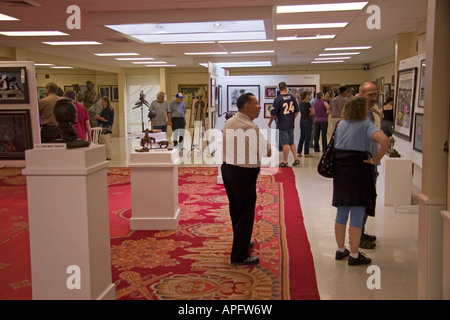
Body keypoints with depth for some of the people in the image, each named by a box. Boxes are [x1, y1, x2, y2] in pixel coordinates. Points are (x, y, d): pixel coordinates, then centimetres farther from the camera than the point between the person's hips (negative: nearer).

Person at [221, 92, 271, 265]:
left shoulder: (229, 122, 7)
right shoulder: (250, 127, -21)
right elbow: (267, 152, -17)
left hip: (227, 168, 9)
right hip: (244, 173, -9)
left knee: (236, 210, 22)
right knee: (246, 214, 1)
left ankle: (242, 242, 41)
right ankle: (239, 255, 9)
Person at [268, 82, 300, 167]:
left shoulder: (278, 99, -15)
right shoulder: (292, 97, 2)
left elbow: (273, 113, -12)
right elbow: (296, 111, 11)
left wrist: (270, 122, 4)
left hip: (283, 125, -5)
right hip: (291, 125, 6)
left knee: (285, 144, -2)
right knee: (291, 143, 16)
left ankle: (285, 162, 6)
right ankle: (296, 159, 13)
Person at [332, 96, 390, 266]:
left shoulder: (341, 124, 9)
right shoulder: (366, 125, -11)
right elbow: (385, 141, -25)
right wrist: (375, 160, -15)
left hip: (340, 171, 6)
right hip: (359, 172, -6)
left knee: (341, 214, 15)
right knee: (357, 216, 2)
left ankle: (340, 250, 26)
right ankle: (354, 255, 8)